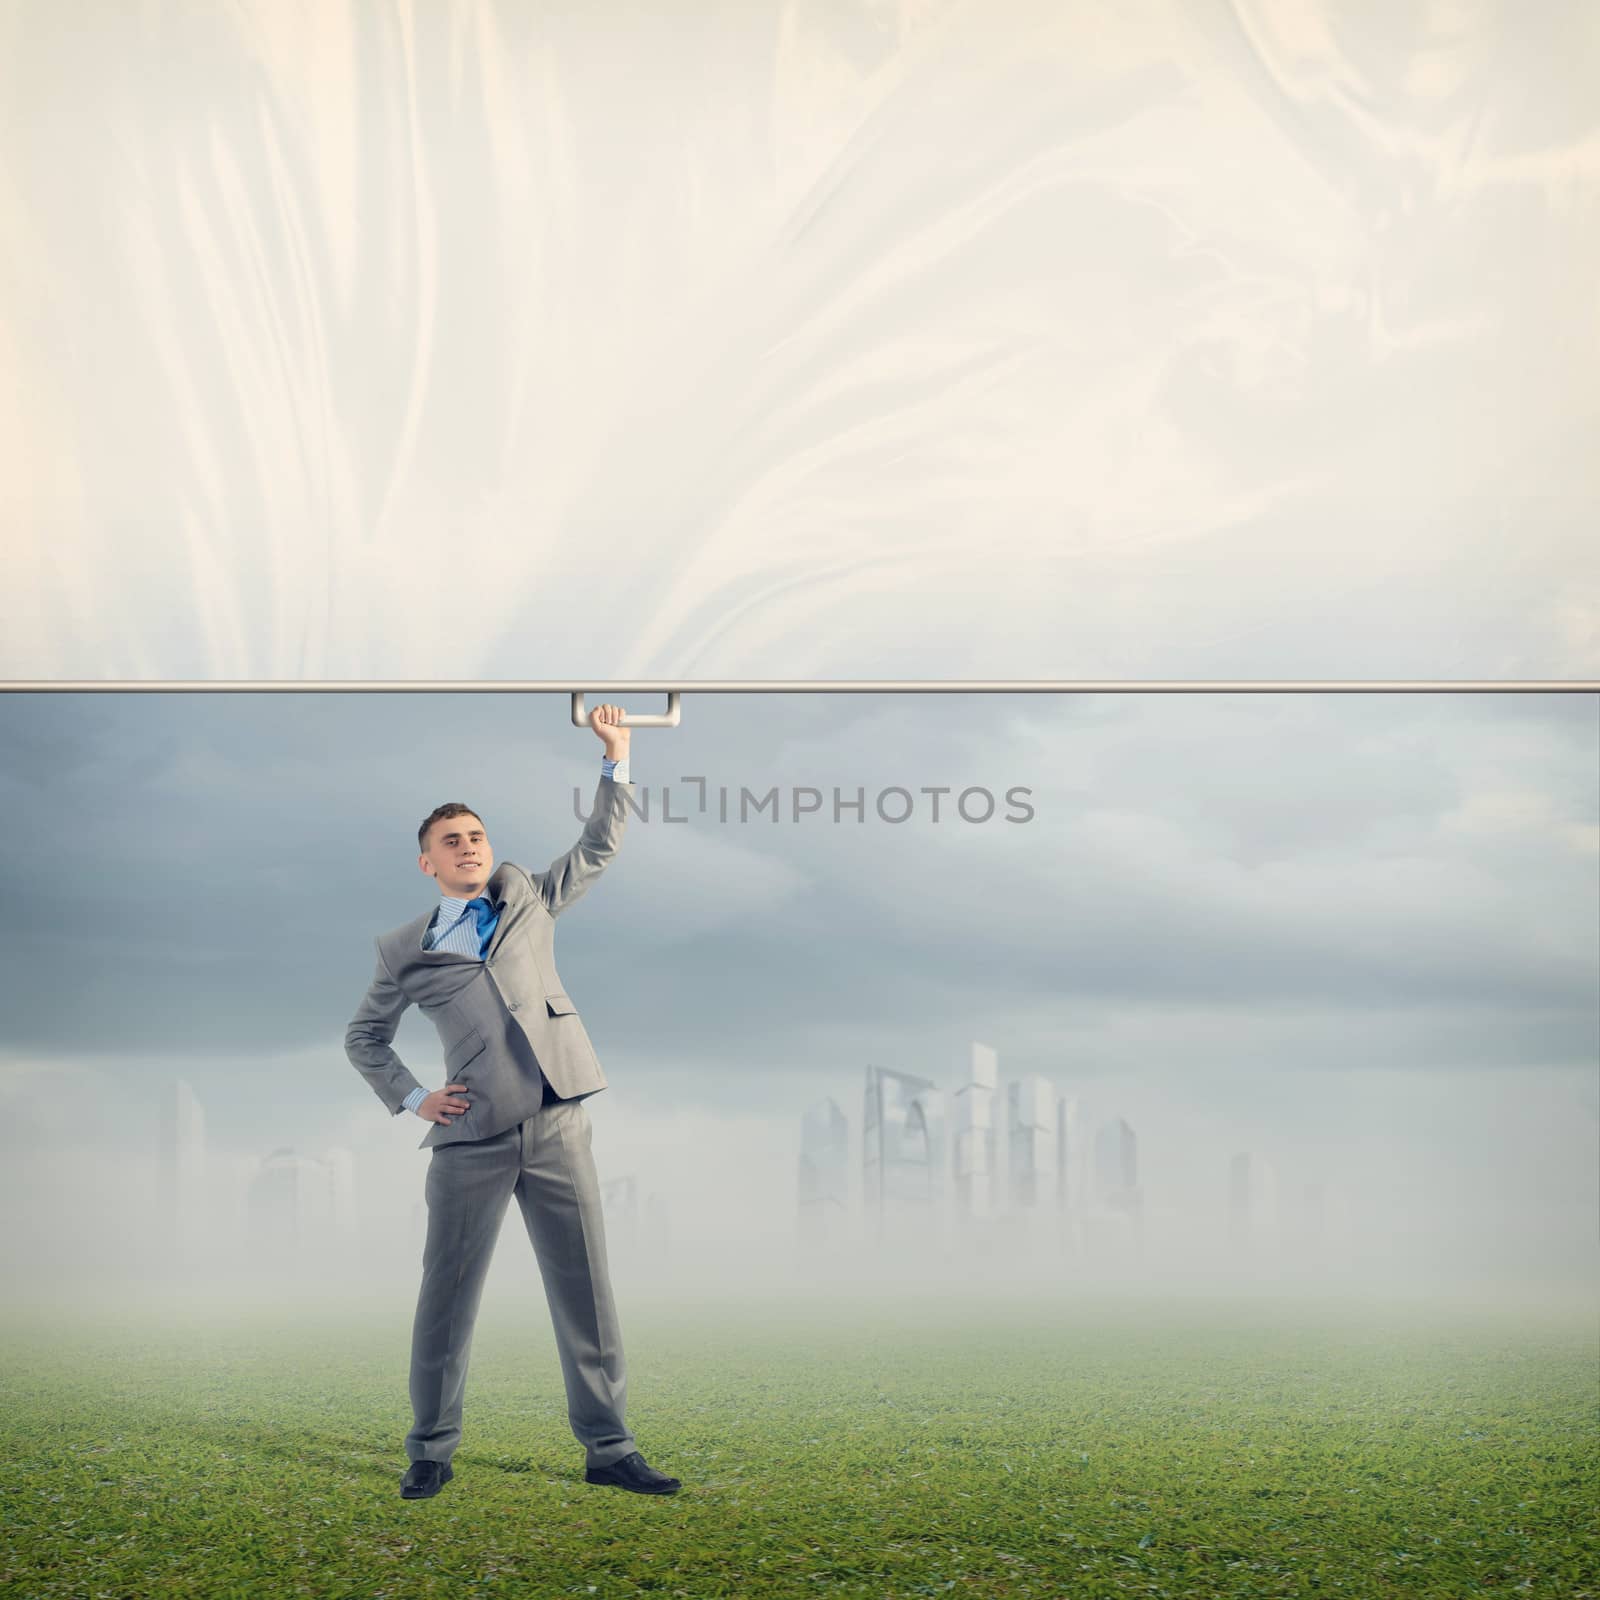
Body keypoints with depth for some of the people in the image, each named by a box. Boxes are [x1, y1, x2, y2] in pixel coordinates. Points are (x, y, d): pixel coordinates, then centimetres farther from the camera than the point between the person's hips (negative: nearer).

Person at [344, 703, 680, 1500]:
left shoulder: (529, 898, 17)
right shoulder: (404, 948, 11)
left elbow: (597, 847, 19)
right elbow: (363, 1036, 20)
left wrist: (615, 761, 10)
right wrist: (411, 1098, 6)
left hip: (556, 1124, 2)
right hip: (471, 1136, -1)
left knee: (585, 1289, 2)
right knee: (446, 1294, 3)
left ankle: (607, 1447, 9)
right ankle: (430, 1451, 15)